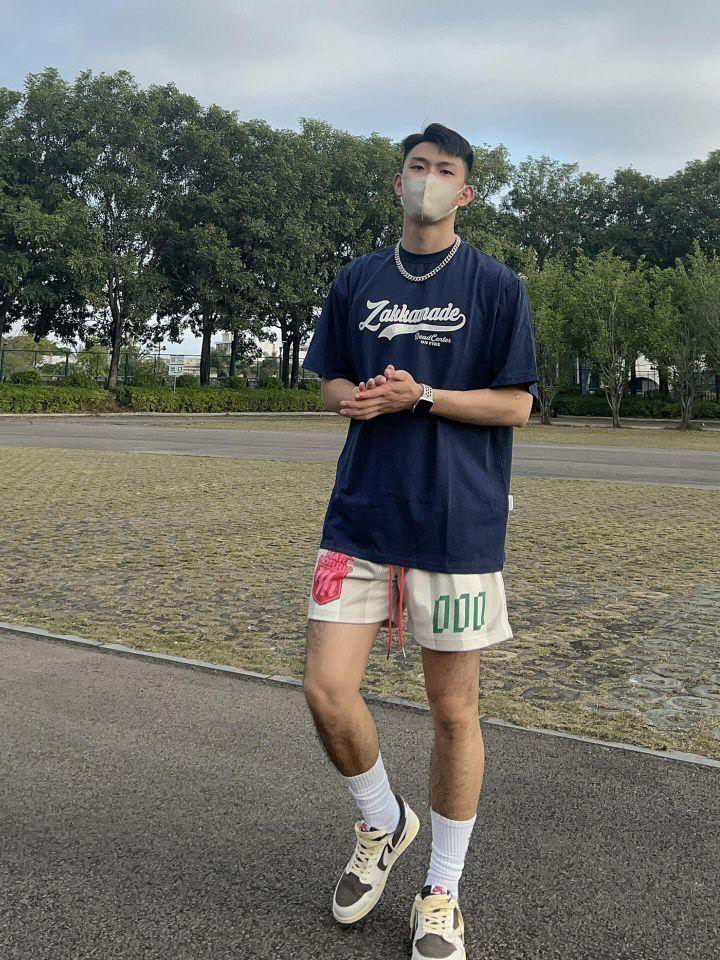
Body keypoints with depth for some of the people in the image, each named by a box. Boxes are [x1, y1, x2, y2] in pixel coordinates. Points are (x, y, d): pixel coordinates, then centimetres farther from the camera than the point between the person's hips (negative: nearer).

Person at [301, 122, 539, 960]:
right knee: (326, 690, -3)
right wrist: (353, 398, -6)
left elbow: (516, 404, -2)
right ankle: (383, 824, 29)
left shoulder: (496, 286, 1)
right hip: (361, 514, 3)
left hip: (458, 524, -3)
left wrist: (420, 397, -15)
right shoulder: (356, 282, 12)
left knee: (453, 712, 5)